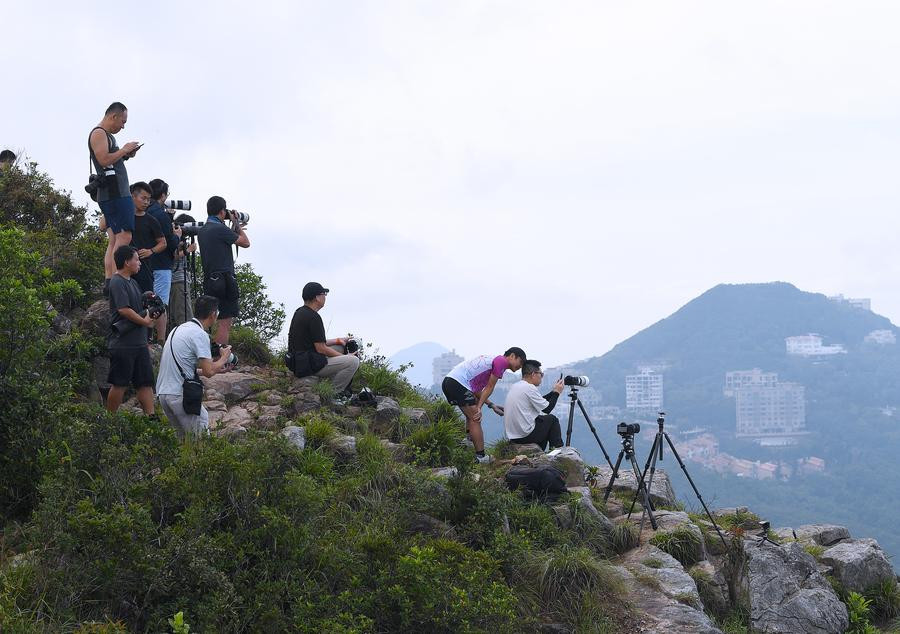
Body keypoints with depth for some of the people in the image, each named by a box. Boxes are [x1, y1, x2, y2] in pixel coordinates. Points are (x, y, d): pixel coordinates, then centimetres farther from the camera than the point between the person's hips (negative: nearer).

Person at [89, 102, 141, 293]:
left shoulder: (107, 135, 25)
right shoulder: (98, 133, -7)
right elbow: (104, 159, -19)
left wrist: (125, 155, 14)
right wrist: (124, 150, -9)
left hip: (115, 193, 11)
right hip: (114, 193, -11)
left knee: (114, 239, 7)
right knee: (124, 236, -17)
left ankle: (109, 280, 3)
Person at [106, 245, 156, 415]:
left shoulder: (132, 282, 18)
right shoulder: (117, 282, -12)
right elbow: (124, 309, -19)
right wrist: (144, 321, -9)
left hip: (139, 342, 9)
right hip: (122, 342, -9)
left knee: (146, 382, 4)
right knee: (119, 384, -3)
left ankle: (151, 416, 2)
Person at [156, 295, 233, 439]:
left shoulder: (179, 329, 17)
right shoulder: (200, 334, -10)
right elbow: (208, 371, -15)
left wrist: (215, 369, 30)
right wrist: (224, 358, 4)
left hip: (162, 392, 8)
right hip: (180, 394, -8)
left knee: (183, 436, 18)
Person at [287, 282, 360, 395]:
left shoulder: (299, 312, 12)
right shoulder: (313, 317, -19)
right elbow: (321, 349, -18)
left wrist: (338, 341, 18)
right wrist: (345, 357, -6)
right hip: (309, 365, -11)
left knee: (340, 347, 24)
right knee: (353, 361, -14)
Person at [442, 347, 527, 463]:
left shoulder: (492, 360, 26)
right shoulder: (502, 361, -2)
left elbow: (477, 390, 22)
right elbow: (489, 388, -3)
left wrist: (492, 405, 19)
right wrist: (479, 407, -2)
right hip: (458, 383, -10)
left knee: (471, 417, 21)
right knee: (475, 419, -6)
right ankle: (481, 457, -6)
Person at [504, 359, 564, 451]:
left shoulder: (515, 386, 12)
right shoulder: (529, 388, -16)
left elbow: (540, 402, 23)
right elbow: (547, 409, -9)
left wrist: (553, 392, 22)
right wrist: (556, 392, 4)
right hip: (525, 436, -9)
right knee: (552, 419, 10)